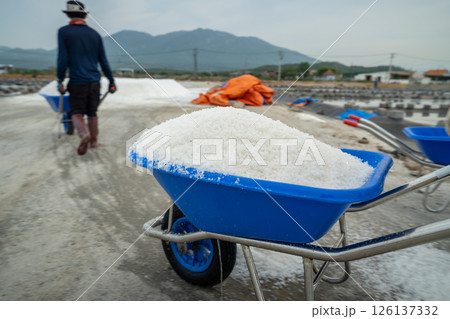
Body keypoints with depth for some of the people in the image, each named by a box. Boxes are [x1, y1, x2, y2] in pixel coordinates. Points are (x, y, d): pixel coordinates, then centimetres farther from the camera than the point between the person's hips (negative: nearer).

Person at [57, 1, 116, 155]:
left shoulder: (64, 32, 0)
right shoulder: (95, 34, 9)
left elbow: (63, 59, -7)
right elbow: (103, 61, 9)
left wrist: (60, 80, 2)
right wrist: (111, 81, 14)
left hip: (77, 82, -3)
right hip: (95, 81, 3)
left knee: (77, 112, 6)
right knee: (92, 113, 15)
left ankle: (84, 133, -21)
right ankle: (94, 140, 19)